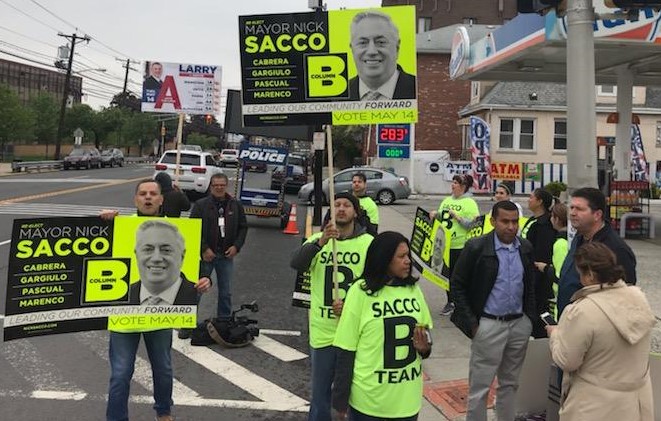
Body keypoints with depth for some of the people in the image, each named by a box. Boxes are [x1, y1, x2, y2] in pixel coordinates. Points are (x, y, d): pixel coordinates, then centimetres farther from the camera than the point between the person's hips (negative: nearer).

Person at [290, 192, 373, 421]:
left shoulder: (369, 243, -4)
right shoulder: (318, 239, 0)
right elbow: (296, 263, -17)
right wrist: (320, 243, -34)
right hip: (323, 330, 1)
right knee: (320, 389, 16)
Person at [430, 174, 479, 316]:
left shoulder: (469, 203, -9)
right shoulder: (447, 200, 13)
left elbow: (473, 224, -16)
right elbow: (441, 218, 22)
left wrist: (457, 216, -21)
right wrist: (435, 215, 2)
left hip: (461, 246, -7)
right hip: (445, 245, 7)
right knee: (446, 274, 13)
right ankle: (450, 302, 27)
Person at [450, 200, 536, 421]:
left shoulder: (526, 247, 4)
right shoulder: (476, 247, -11)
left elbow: (531, 285, 16)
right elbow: (457, 286, -6)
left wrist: (531, 316, 8)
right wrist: (471, 323, -9)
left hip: (520, 324, 5)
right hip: (489, 325, -4)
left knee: (510, 383, 18)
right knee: (480, 387, 3)